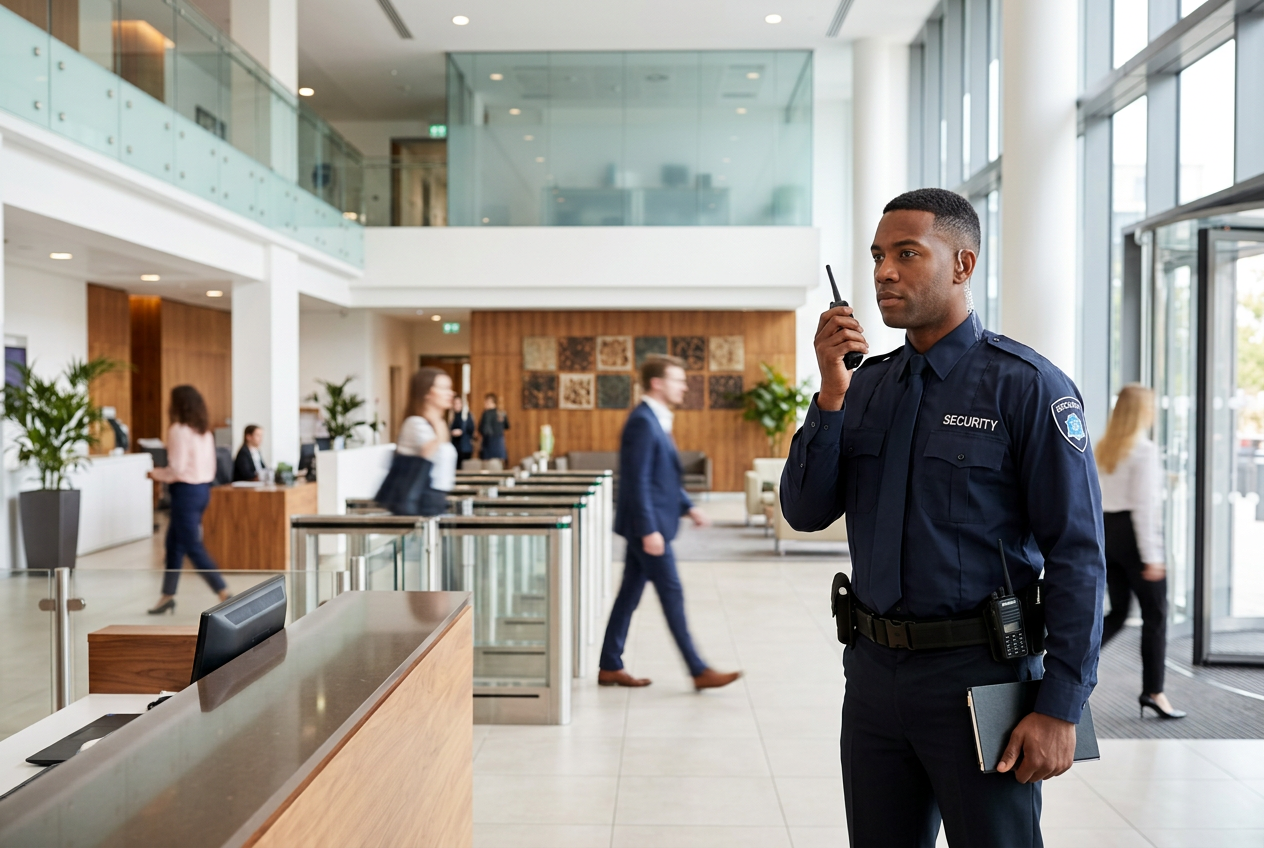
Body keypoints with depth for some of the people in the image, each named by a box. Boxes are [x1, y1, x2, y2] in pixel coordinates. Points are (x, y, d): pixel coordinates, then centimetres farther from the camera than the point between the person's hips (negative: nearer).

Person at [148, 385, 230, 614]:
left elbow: (177, 468, -18)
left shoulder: (178, 430, -13)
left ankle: (225, 594, -7)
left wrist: (156, 474, 0)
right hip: (203, 488, 9)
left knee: (193, 548, -4)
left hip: (186, 491, -9)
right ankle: (168, 596, 24)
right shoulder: (204, 431, 11)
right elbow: (210, 466, 12)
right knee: (174, 544, 17)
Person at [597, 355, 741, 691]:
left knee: (630, 595, 13)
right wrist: (649, 530, -24)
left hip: (650, 524, 10)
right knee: (672, 595, -3)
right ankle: (699, 672, 6)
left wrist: (688, 506, 14)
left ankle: (610, 667, 21)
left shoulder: (656, 420, 14)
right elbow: (637, 481, -22)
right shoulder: (642, 422, -17)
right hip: (647, 524, -10)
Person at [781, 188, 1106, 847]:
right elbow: (806, 512, -1)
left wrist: (1061, 707, -15)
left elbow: (1077, 554, -12)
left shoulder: (1026, 386, -10)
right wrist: (831, 392, -12)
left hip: (979, 675, -5)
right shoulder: (866, 385, 6)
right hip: (873, 670, 5)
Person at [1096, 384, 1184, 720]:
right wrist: (1151, 556, -15)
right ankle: (1153, 691, 11)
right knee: (1155, 614, 5)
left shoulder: (1104, 448, 10)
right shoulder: (1144, 450, -12)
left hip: (1106, 530, 7)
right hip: (1132, 532, -7)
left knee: (1118, 612, 15)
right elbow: (1144, 504, -16)